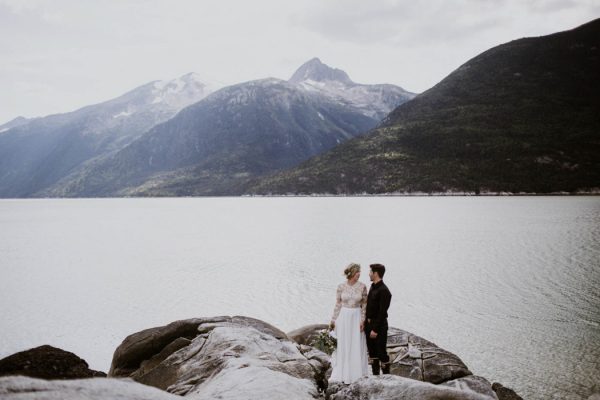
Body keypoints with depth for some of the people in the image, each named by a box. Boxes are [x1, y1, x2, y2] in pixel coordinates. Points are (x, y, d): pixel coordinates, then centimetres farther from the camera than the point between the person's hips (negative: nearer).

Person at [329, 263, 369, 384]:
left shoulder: (362, 286, -5)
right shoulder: (341, 287, -4)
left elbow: (364, 305, -1)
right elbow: (338, 304, 2)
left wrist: (363, 320, -8)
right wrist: (333, 320, 2)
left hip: (356, 317, 0)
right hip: (343, 316, 0)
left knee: (357, 346, 4)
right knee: (343, 345, 8)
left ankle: (356, 373, 17)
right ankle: (343, 372, 21)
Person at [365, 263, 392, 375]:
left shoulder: (384, 291, -19)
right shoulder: (372, 287, 9)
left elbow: (382, 312, -21)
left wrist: (376, 329, -21)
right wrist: (366, 322, 11)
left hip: (379, 325, -9)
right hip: (369, 324, 9)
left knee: (381, 352, 0)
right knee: (372, 352, 15)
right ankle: (375, 375, 25)